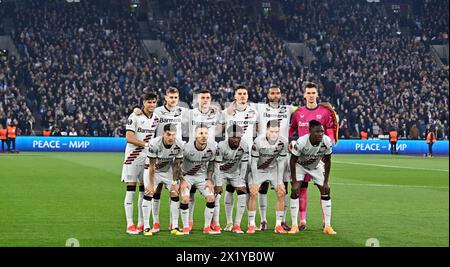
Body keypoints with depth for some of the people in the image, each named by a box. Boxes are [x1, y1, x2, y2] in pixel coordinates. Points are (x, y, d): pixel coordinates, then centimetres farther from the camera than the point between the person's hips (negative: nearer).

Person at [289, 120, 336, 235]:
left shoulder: (327, 142, -28)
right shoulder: (301, 142, -37)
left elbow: (327, 162, -12)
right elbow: (293, 161, -22)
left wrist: (326, 182, -11)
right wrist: (294, 182, -21)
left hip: (316, 166, 3)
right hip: (300, 165, -3)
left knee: (325, 191, -4)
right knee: (295, 191, -17)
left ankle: (327, 226, 2)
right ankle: (294, 225, -8)